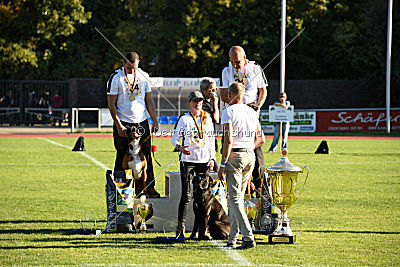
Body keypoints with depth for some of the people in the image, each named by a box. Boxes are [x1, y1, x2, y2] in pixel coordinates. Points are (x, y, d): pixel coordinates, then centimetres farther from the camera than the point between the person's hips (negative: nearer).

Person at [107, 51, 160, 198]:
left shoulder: (143, 76, 8)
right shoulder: (116, 77, -6)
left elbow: (149, 101, 14)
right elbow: (111, 104, -6)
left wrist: (155, 122, 6)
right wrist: (119, 126, -13)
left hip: (142, 122, 4)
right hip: (123, 124, -4)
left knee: (146, 155, 1)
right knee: (122, 158, 1)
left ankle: (150, 188, 8)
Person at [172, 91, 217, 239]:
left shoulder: (207, 118, 12)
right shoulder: (184, 119, 1)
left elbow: (211, 139, 17)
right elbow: (175, 137, 2)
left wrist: (212, 158, 9)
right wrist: (179, 147, -19)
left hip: (204, 160, 3)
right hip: (188, 160, -3)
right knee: (186, 195, -8)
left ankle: (202, 230, 5)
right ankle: (180, 229, -3)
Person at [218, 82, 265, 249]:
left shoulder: (229, 112, -8)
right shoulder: (253, 112, 12)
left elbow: (228, 140, -16)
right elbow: (261, 139, 14)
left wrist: (223, 164, -13)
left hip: (235, 156, -7)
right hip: (250, 156, 7)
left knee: (235, 198, -7)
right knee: (238, 197, 15)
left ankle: (248, 236, -20)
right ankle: (232, 238, 17)